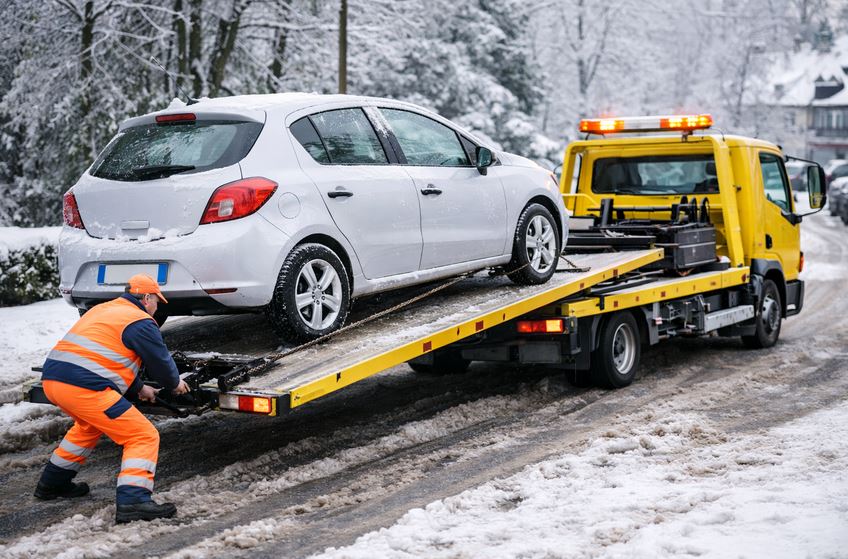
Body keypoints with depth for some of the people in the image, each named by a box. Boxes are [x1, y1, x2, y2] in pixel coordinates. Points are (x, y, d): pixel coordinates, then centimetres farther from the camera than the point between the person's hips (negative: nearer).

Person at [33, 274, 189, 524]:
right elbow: (161, 362, 6)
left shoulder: (102, 310, 26)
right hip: (85, 388, -9)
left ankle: (52, 484, 43)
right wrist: (175, 384, 27)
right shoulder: (141, 323, -1)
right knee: (144, 436, -5)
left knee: (90, 424, 37)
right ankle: (132, 501, -21)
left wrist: (138, 389, 38)